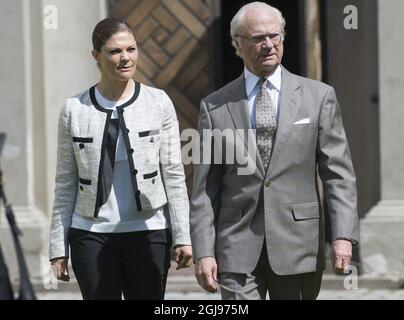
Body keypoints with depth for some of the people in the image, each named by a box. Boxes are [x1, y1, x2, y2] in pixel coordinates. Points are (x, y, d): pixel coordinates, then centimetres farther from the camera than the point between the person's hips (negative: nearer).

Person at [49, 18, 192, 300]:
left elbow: (174, 174, 3)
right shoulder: (75, 110, 4)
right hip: (91, 234, 0)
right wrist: (58, 246, 4)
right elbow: (66, 183, 7)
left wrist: (182, 236, -2)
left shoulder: (158, 103, 2)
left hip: (148, 233, 0)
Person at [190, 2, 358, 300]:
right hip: (238, 251, 0)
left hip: (298, 250, 0)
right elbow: (205, 189, 5)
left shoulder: (318, 96, 5)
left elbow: (338, 173, 2)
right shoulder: (215, 106, 6)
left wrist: (343, 235, -10)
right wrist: (203, 252, -3)